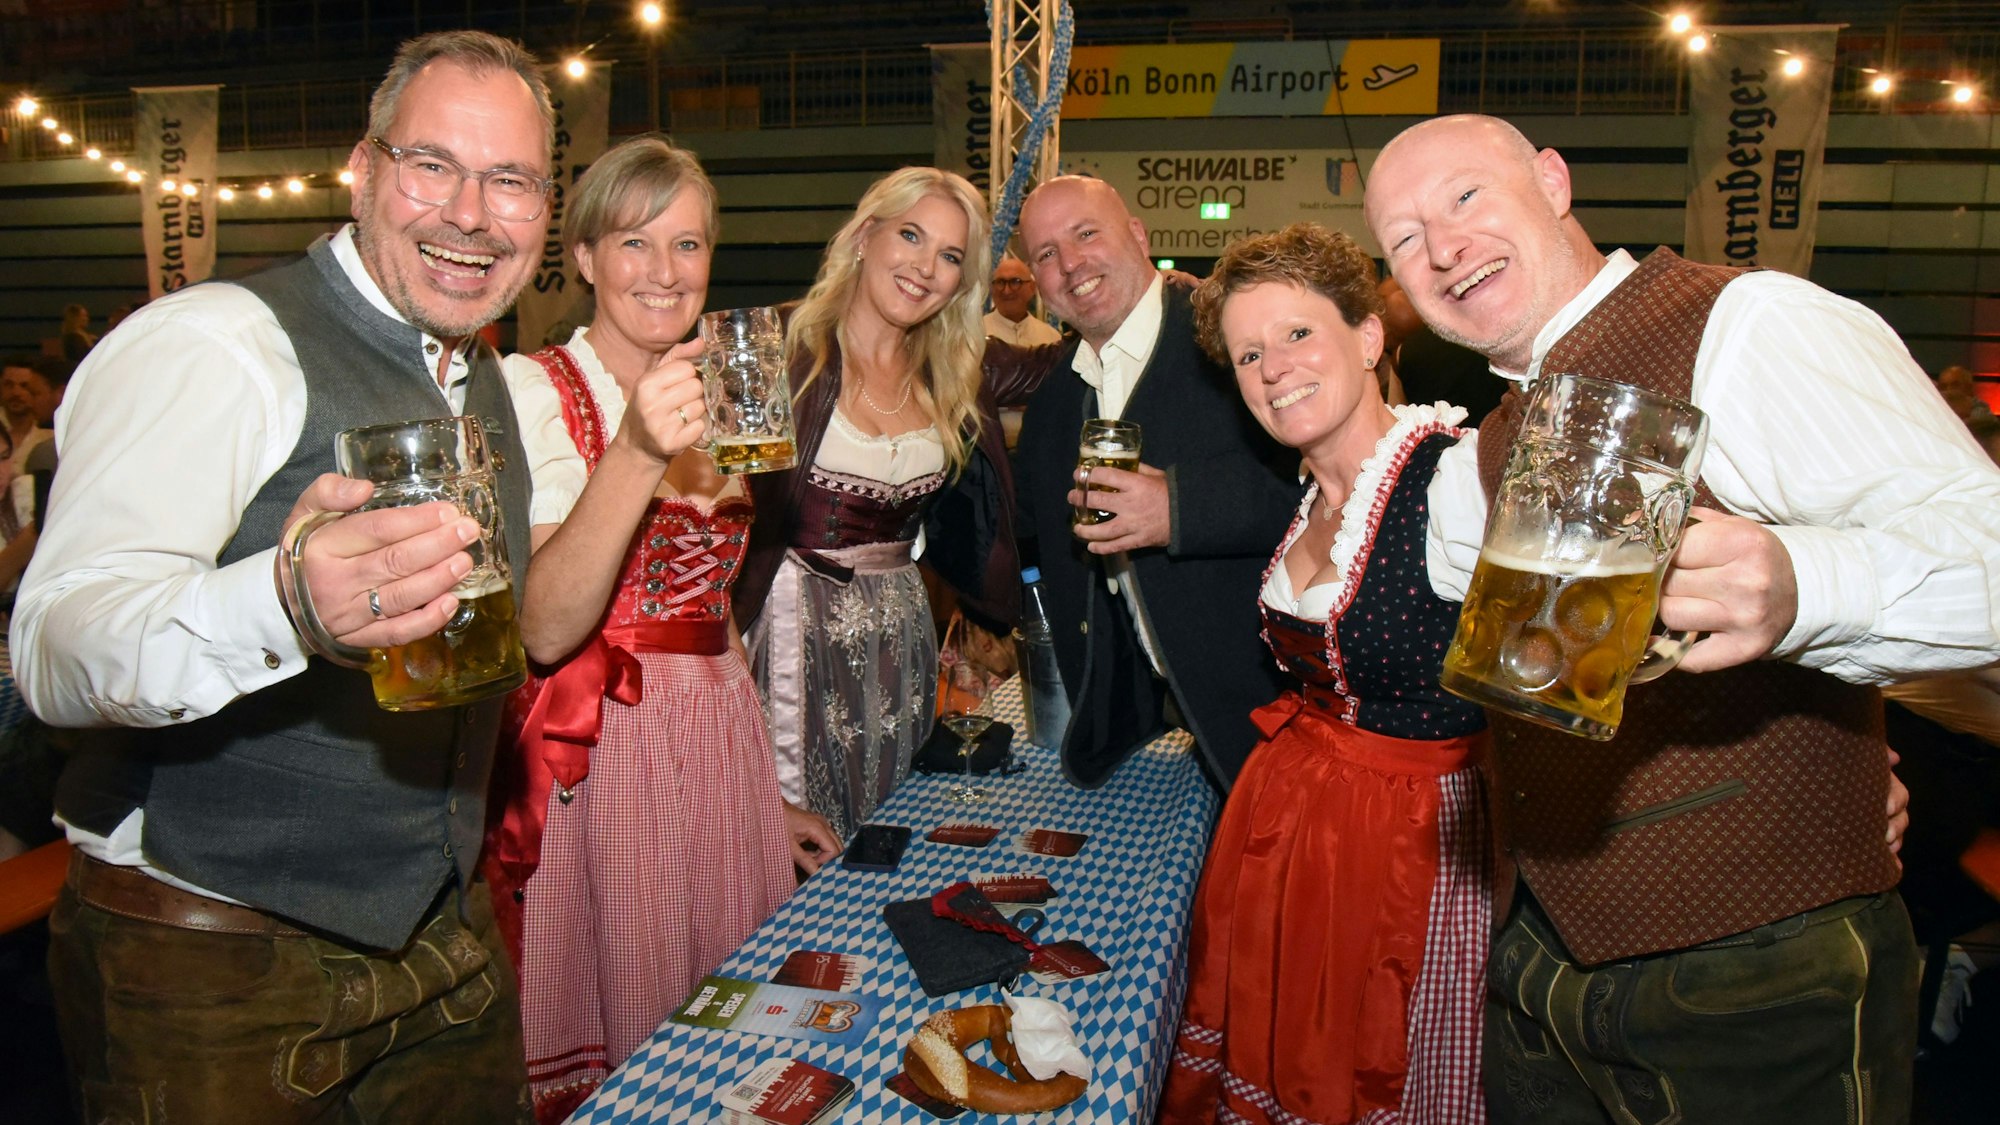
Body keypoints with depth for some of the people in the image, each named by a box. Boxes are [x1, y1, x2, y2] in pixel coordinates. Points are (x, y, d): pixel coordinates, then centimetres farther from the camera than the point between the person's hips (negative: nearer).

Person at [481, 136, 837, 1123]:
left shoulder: (705, 398, 11)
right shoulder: (532, 391, -10)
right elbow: (543, 629, -22)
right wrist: (637, 456, -34)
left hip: (721, 742, 6)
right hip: (595, 755, -6)